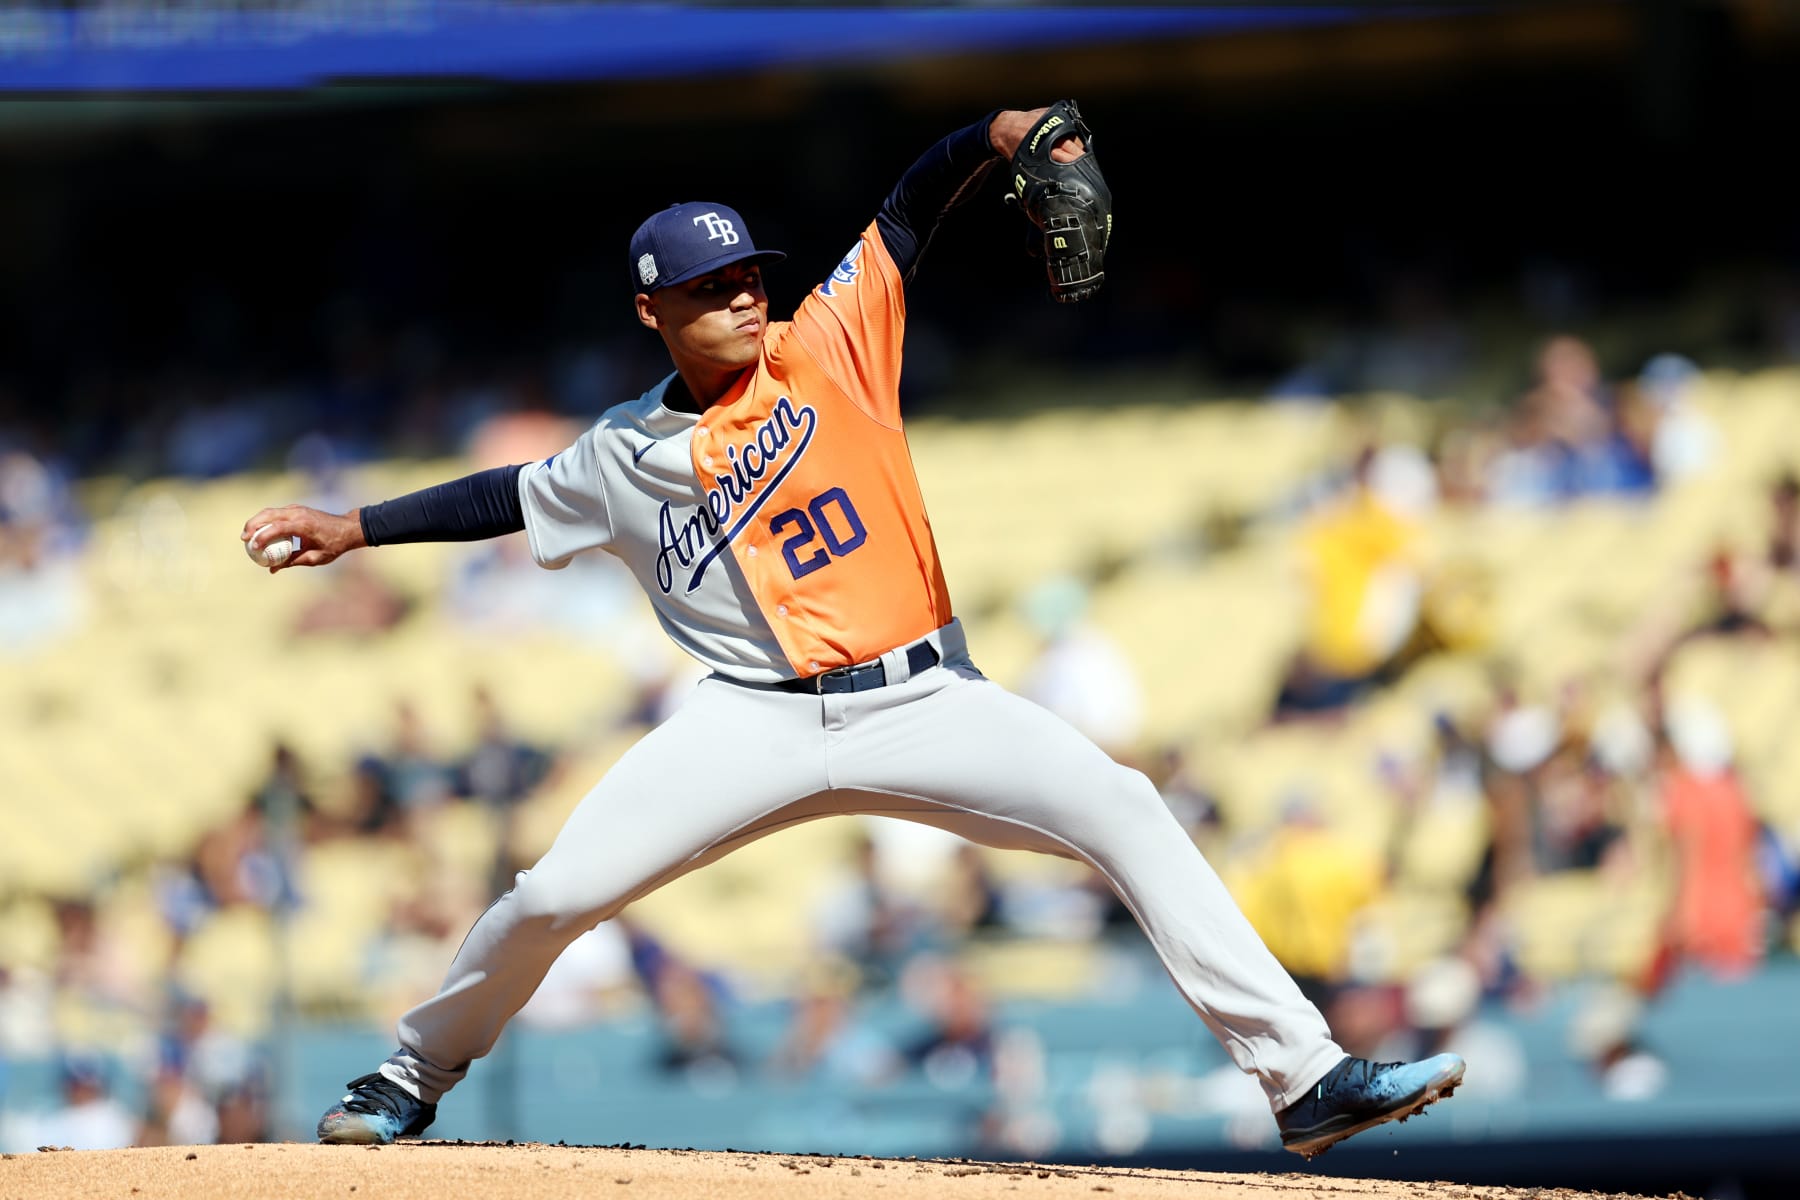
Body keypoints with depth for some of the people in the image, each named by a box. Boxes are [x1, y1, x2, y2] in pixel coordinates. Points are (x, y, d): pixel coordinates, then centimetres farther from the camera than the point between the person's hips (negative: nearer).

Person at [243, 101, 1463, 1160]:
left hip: (923, 703, -1)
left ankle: (1304, 1071, -21)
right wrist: (355, 528, 19)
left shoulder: (828, 347, 1)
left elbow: (908, 212, -6)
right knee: (554, 895, -9)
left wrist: (998, 136, -23)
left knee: (1126, 812, -20)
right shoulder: (627, 457, 7)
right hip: (759, 720, 1)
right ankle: (416, 1073, 20)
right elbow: (512, 497, 22)